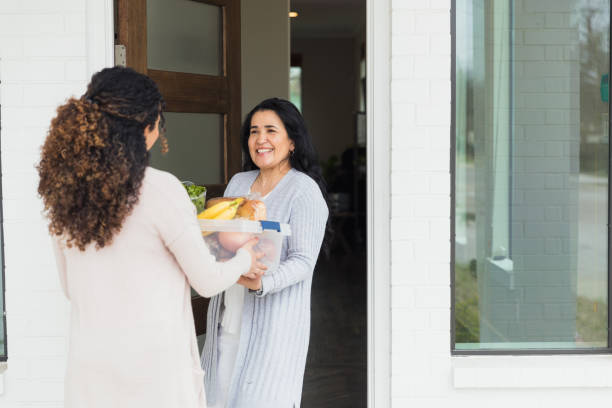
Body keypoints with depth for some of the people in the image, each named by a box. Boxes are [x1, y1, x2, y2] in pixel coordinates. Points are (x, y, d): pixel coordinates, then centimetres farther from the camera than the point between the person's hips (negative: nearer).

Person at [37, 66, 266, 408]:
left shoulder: (63, 190, -1)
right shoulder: (160, 189, -17)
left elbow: (71, 287, 11)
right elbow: (209, 283, -7)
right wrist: (245, 259, 13)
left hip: (88, 366, 5)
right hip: (153, 364, -5)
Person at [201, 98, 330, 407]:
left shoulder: (304, 190, -7)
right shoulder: (238, 183, 12)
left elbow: (303, 261, -14)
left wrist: (261, 283, -30)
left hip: (273, 320, -6)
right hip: (227, 317, 6)